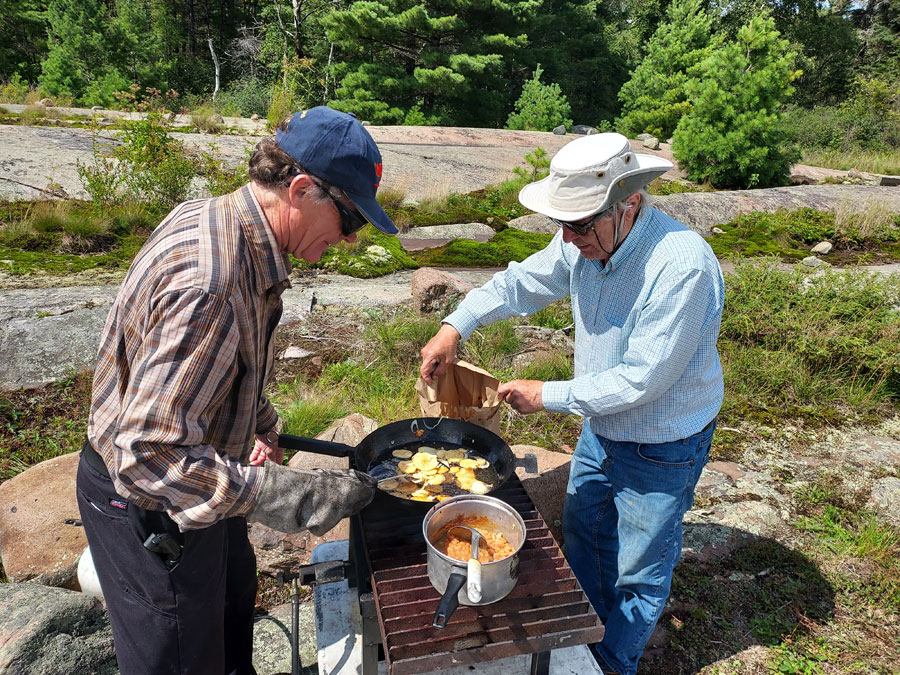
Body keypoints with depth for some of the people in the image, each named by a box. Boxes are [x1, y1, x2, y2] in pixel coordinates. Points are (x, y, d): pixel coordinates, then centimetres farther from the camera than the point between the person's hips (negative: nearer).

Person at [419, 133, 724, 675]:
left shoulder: (683, 268, -34)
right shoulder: (587, 238, -12)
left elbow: (641, 380, -31)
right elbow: (524, 281, 2)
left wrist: (546, 396, -23)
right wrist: (456, 326, -11)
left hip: (661, 445, -7)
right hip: (601, 424, 7)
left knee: (639, 568, 15)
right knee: (583, 532, 26)